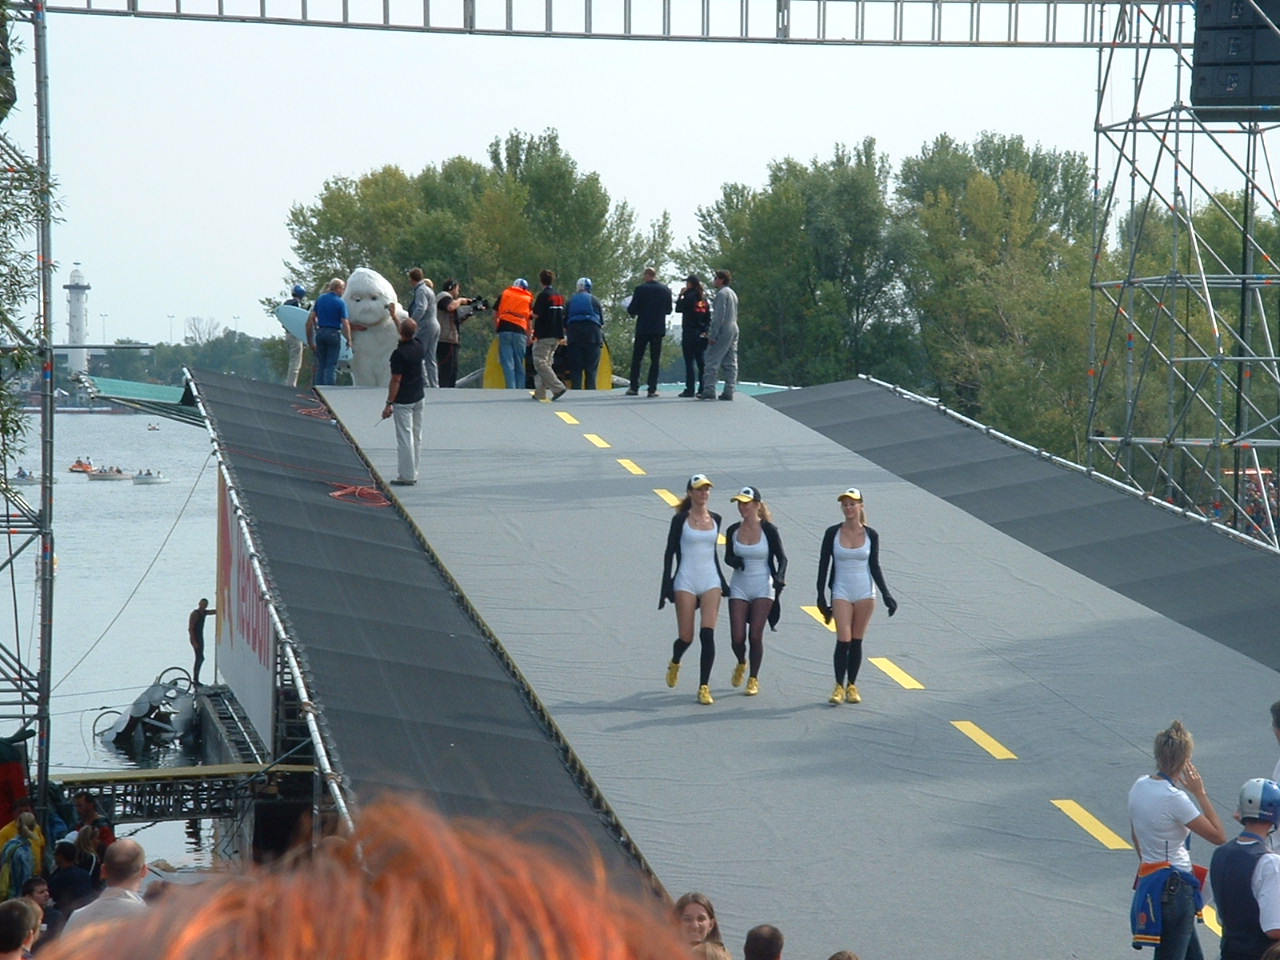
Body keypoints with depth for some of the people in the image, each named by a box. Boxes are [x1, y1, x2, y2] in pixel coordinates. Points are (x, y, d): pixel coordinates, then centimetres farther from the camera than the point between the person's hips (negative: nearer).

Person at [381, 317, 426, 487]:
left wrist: (389, 404, -14)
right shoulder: (418, 346, 1)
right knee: (416, 437, 13)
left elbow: (396, 380, -20)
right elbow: (406, 337, 24)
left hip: (403, 401, -8)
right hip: (418, 397, 8)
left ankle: (406, 476, -5)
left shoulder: (399, 354, -21)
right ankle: (412, 474, 20)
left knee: (404, 438, -5)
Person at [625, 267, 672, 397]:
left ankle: (634, 388, 8)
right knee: (655, 360, 4)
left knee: (637, 358, 8)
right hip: (658, 329, 2)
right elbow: (669, 310, 8)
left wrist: (631, 310, 14)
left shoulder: (640, 289, -9)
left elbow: (632, 310, -9)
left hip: (643, 328, -2)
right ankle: (652, 389, -1)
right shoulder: (665, 290, 1)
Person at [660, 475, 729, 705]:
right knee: (686, 637, -1)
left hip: (711, 582, 3)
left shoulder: (715, 520, 10)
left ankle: (704, 687, -6)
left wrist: (723, 583, 23)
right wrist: (666, 587, -7)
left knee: (707, 634, -11)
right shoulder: (681, 520, -2)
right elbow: (669, 553, -1)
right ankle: (674, 663, 34)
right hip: (686, 583, -3)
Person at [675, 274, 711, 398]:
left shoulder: (689, 296, -9)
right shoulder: (703, 298, 10)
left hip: (690, 333, -6)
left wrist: (680, 295, 5)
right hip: (702, 334, 6)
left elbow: (678, 309, -2)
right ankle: (703, 389, 6)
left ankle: (690, 389, -6)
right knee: (701, 361, 8)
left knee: (690, 362, -4)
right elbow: (709, 316, 10)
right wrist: (706, 330, 12)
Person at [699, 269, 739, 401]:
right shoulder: (732, 294, 18)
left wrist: (712, 335, -16)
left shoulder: (722, 294, -11)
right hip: (734, 329, 9)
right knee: (731, 363, 6)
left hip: (723, 331, -9)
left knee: (712, 362, -7)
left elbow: (719, 316, -16)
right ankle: (729, 391, 4)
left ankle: (709, 390, -11)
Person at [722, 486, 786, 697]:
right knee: (737, 637, -3)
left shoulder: (768, 530, -7)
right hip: (739, 588, 3)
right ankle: (741, 664, 30)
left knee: (755, 635, -5)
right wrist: (735, 561, -12)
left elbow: (781, 558, -1)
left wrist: (780, 577, -19)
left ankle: (754, 679, 11)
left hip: (763, 589, -2)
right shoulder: (733, 531, 1)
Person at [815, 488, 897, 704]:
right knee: (843, 640, -10)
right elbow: (823, 565, 2)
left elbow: (875, 567, 6)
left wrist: (886, 595, 1)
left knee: (857, 641, 5)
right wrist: (821, 595, -2)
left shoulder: (871, 535, 1)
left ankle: (852, 686, 14)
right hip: (841, 593, -1)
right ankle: (839, 687, -3)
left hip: (865, 593, 1)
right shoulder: (833, 533, -2)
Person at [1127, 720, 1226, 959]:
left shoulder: (1140, 787, 2)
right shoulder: (1174, 798, -23)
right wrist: (1200, 793, -13)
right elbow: (1217, 836, -17)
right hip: (1174, 888, -9)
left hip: (1149, 881, 9)